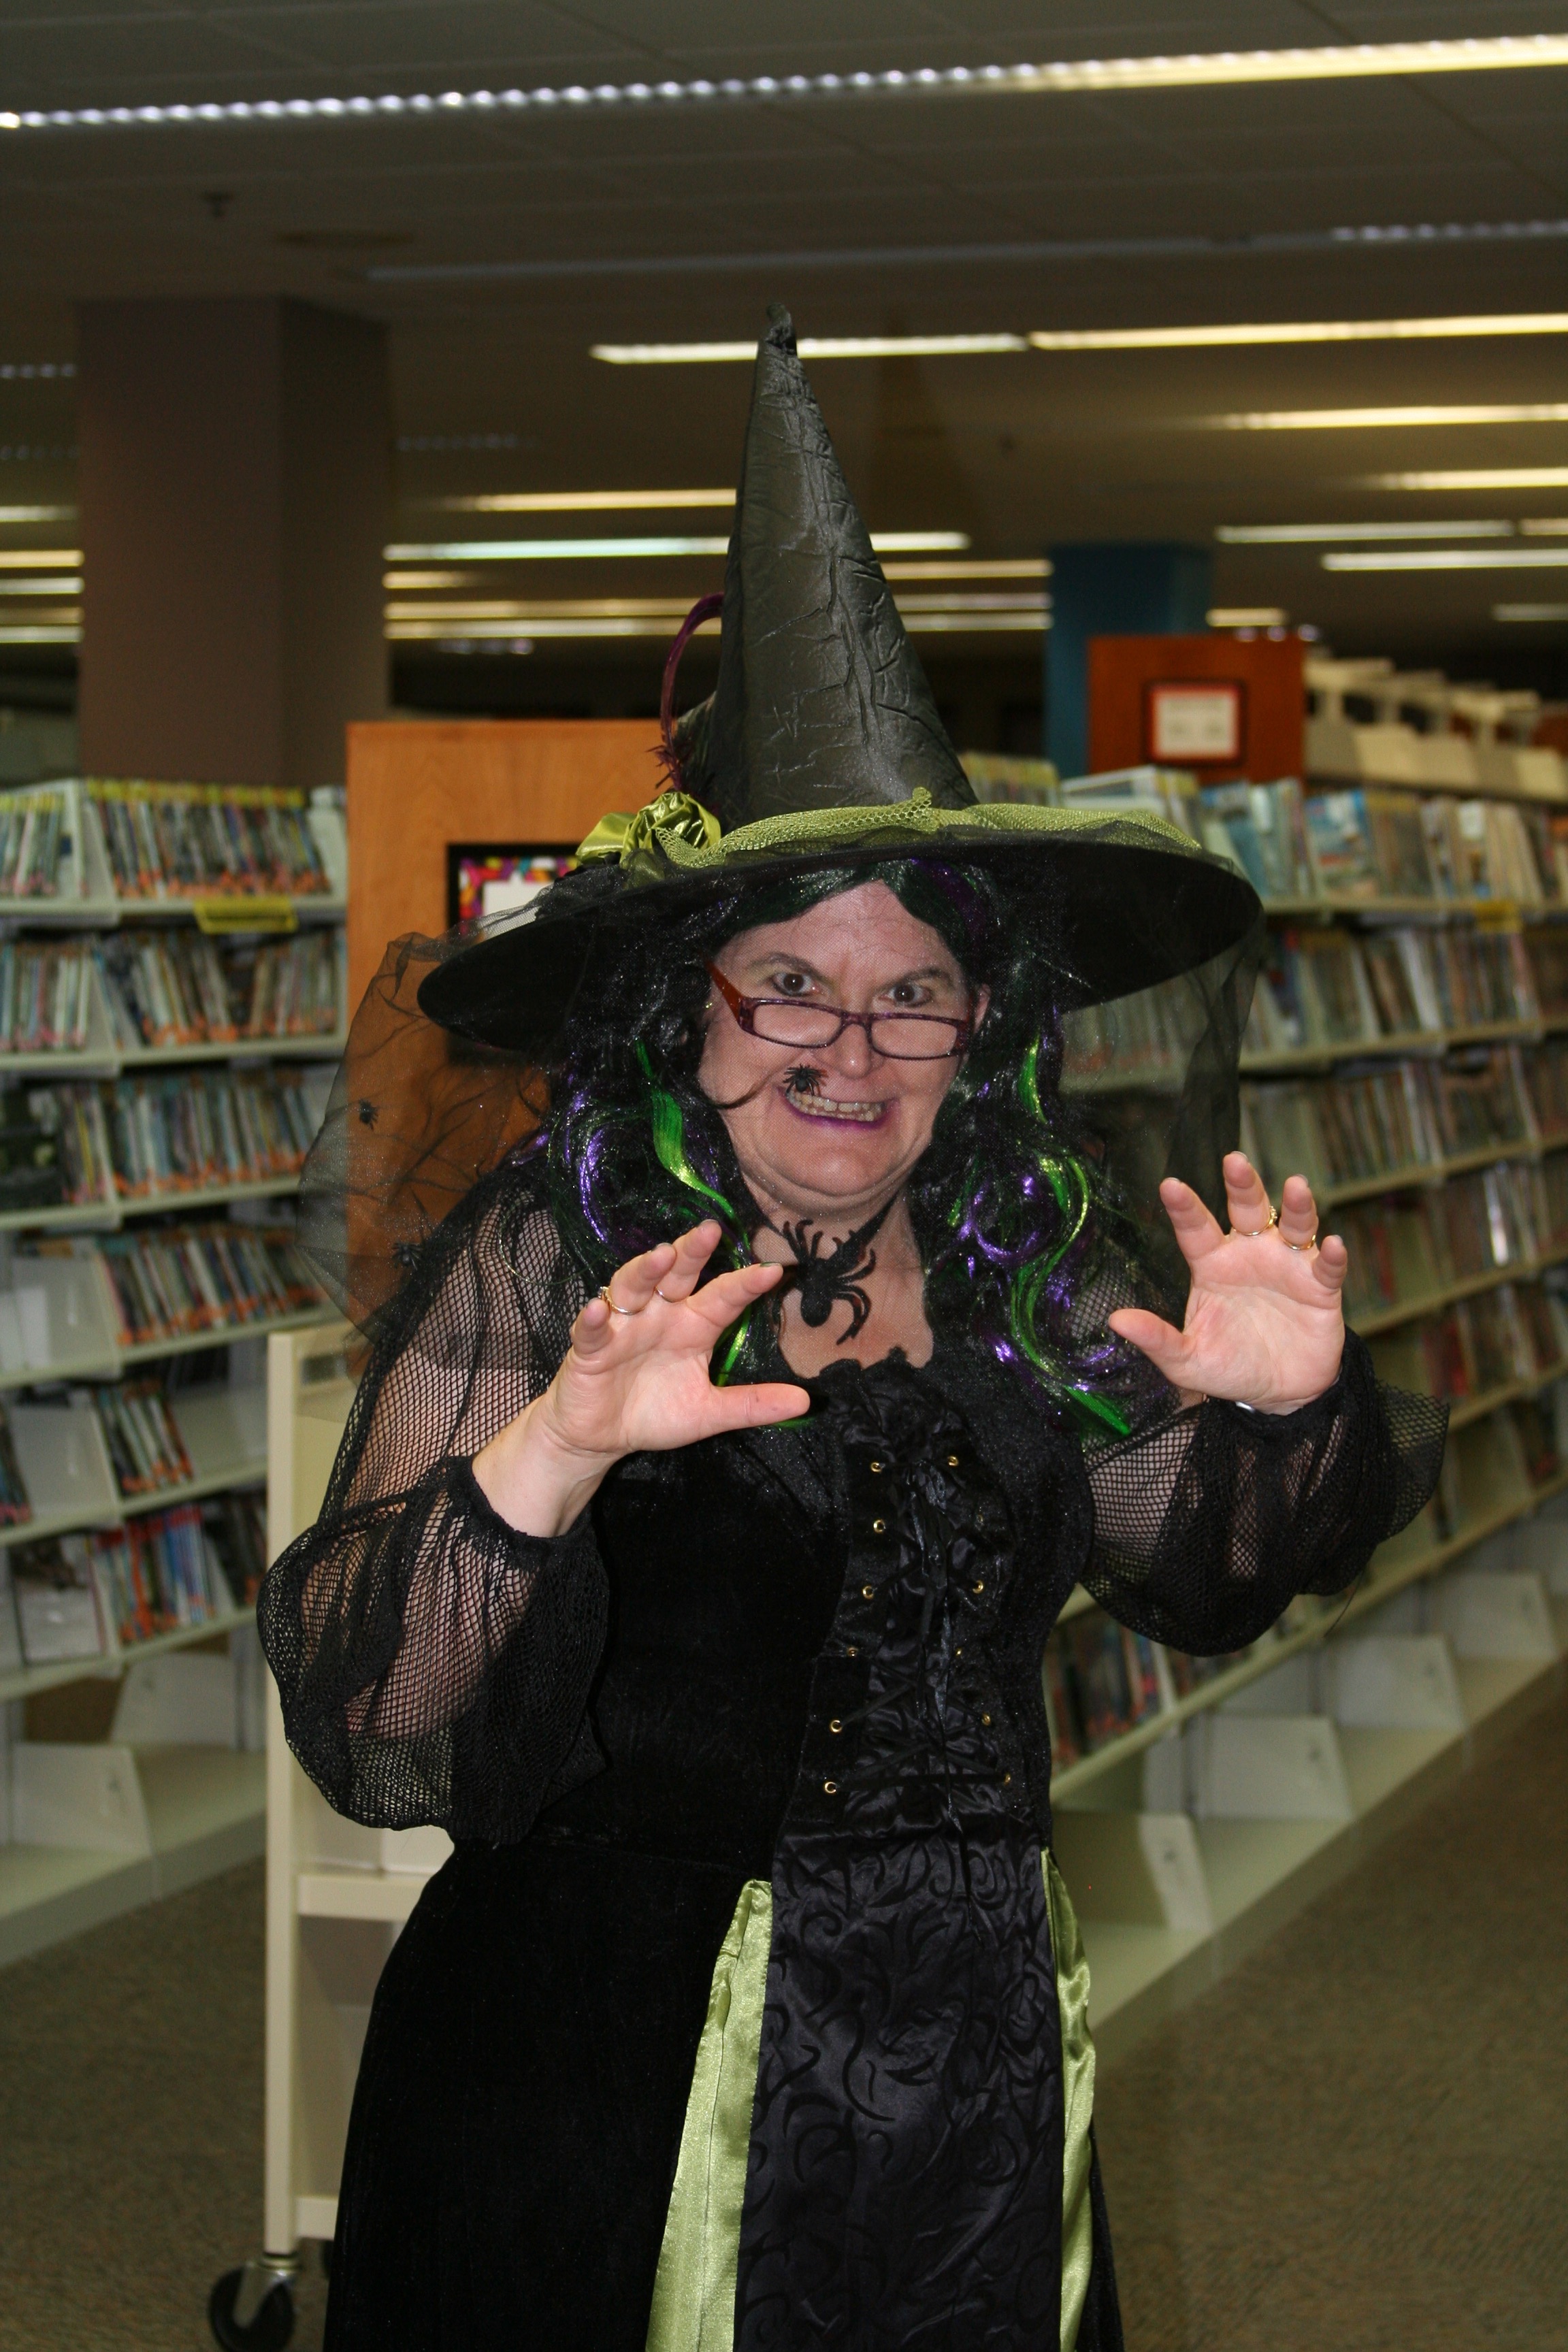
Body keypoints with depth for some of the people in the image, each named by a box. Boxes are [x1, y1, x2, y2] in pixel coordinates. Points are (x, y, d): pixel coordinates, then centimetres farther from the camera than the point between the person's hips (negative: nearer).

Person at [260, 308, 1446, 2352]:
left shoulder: (1032, 1273, 1)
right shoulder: (542, 1266, -13)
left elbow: (1206, 1571, 13)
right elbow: (362, 1732, -20)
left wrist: (1287, 1409, -8)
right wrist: (547, 1455, -38)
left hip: (979, 2075, 5)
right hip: (618, 2090, -4)